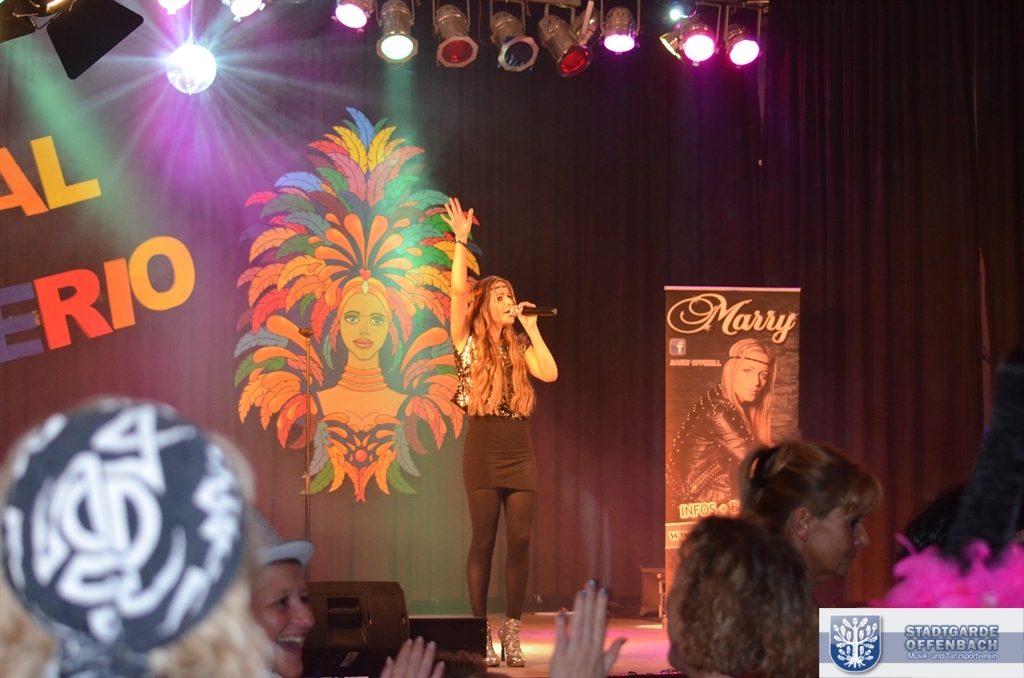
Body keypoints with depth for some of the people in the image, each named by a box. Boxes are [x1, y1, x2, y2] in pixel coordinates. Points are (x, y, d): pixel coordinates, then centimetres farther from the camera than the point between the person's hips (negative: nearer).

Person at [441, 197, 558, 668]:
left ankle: (512, 632, 7)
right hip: (483, 449, -4)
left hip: (520, 451, 4)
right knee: (484, 541, -2)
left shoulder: (519, 347, 13)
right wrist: (460, 241, -13)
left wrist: (532, 329, 1)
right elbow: (457, 291, -10)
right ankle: (480, 633, 4)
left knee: (520, 540, 0)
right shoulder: (468, 342, 2)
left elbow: (549, 373, -4)